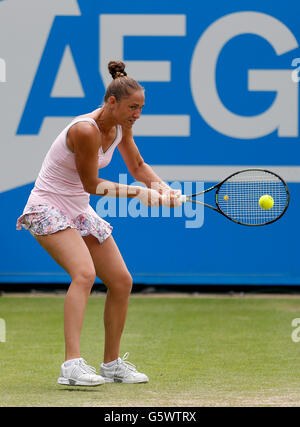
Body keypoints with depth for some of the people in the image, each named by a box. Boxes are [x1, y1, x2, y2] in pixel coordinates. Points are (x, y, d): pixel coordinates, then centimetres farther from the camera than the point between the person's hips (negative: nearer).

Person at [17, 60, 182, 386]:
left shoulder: (121, 127, 0)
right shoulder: (85, 130, -25)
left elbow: (137, 166, 16)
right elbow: (92, 184, -19)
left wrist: (162, 187, -2)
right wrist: (137, 193, -17)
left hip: (80, 211, 9)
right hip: (48, 208, -9)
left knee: (121, 281, 5)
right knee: (85, 273, -30)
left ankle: (112, 364, 19)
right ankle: (72, 365, -38)